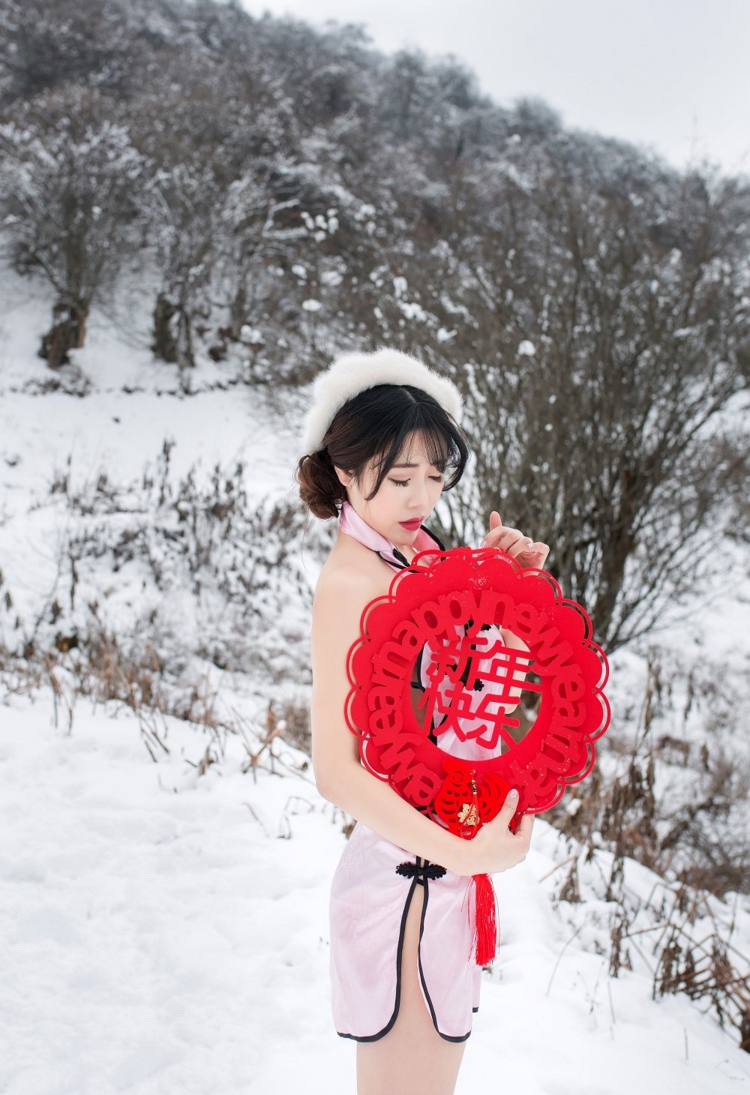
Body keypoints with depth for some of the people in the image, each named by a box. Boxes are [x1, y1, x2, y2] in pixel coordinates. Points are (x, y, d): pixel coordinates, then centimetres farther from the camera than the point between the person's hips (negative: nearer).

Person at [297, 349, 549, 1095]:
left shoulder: (413, 560, 7)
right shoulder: (348, 585, -19)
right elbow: (336, 771, -25)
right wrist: (467, 853, -27)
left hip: (441, 868, 9)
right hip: (406, 879, -9)